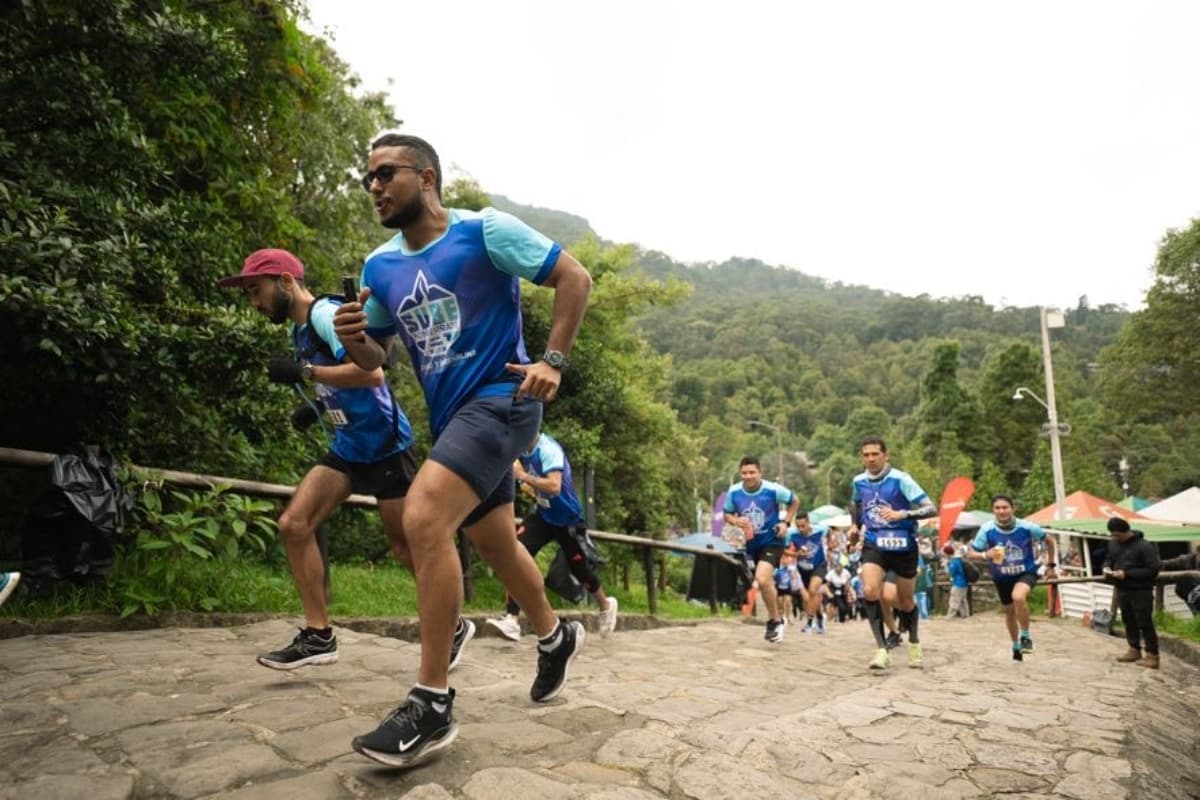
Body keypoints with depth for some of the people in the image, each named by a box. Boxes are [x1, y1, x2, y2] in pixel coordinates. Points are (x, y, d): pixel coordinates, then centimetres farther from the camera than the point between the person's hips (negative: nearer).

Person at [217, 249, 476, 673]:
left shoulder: (325, 314, -16)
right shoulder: (299, 329, 12)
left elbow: (370, 372, -30)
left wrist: (303, 372, -25)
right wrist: (315, 405, 9)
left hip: (384, 445, -9)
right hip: (347, 446, 9)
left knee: (405, 547, 2)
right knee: (293, 524, -3)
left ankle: (455, 626, 22)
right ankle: (318, 635, 6)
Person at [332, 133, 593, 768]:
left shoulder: (485, 231, -7)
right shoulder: (379, 267, 10)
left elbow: (575, 278, -7)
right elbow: (375, 358, 16)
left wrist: (553, 361, -15)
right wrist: (352, 338, -7)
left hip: (499, 400, -7)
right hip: (450, 416, 8)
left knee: (423, 519, -25)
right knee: (497, 546, 17)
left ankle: (432, 705, -14)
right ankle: (555, 637, 43)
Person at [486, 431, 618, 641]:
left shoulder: (548, 449, -29)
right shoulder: (523, 449, -6)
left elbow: (554, 486, -42)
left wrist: (523, 476, -40)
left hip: (567, 519, -6)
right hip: (543, 515, 6)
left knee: (579, 568, 11)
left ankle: (605, 605, 41)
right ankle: (512, 619, -19)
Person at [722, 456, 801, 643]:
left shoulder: (773, 490, -19)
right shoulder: (733, 492, -11)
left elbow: (795, 501, 0)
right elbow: (727, 514, 5)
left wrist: (786, 523, -11)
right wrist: (736, 521, -17)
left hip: (772, 541, -5)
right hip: (752, 543, 5)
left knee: (762, 579, -23)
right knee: (765, 583, 18)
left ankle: (775, 620, -2)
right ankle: (776, 618, 41)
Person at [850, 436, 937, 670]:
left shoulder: (900, 479, -14)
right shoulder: (858, 481, 0)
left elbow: (931, 509, -18)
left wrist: (902, 514, -32)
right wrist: (855, 525, 11)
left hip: (903, 546, -2)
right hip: (874, 545, 2)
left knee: (905, 601, 13)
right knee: (870, 591, -22)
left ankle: (914, 642, 43)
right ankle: (882, 649, -15)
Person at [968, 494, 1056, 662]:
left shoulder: (1026, 527, -20)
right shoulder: (987, 529, -19)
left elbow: (1049, 540, 0)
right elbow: (971, 554, -14)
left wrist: (1050, 566, 2)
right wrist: (986, 555, -35)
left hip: (1026, 572, -3)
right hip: (1002, 577, 3)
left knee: (1018, 597, -32)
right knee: (1009, 611, 17)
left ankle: (1026, 636, -8)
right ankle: (1016, 645, 44)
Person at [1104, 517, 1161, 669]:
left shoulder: (1144, 546, -16)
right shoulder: (1113, 543, 4)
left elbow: (1152, 571, -18)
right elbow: (1109, 558, 21)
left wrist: (1127, 574, -23)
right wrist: (1107, 567, -3)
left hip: (1141, 592, -7)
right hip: (1122, 591, 7)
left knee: (1145, 623, -1)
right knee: (1128, 622, 15)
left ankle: (1152, 655, 7)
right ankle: (1134, 650, 27)